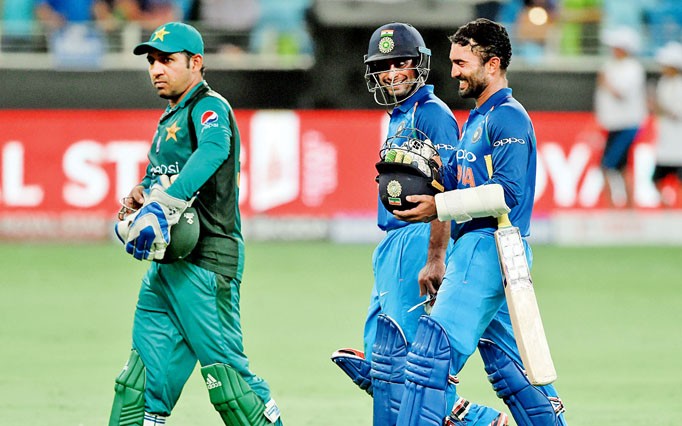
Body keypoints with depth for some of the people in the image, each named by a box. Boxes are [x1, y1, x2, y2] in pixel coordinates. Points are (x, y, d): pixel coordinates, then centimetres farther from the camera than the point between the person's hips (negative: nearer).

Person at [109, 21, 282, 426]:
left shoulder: (209, 108, -9)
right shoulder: (171, 119, 20)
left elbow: (213, 150, -30)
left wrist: (164, 205, -41)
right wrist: (141, 195, 4)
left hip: (207, 262, -9)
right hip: (166, 263, 9)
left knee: (224, 370, -10)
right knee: (145, 375, 7)